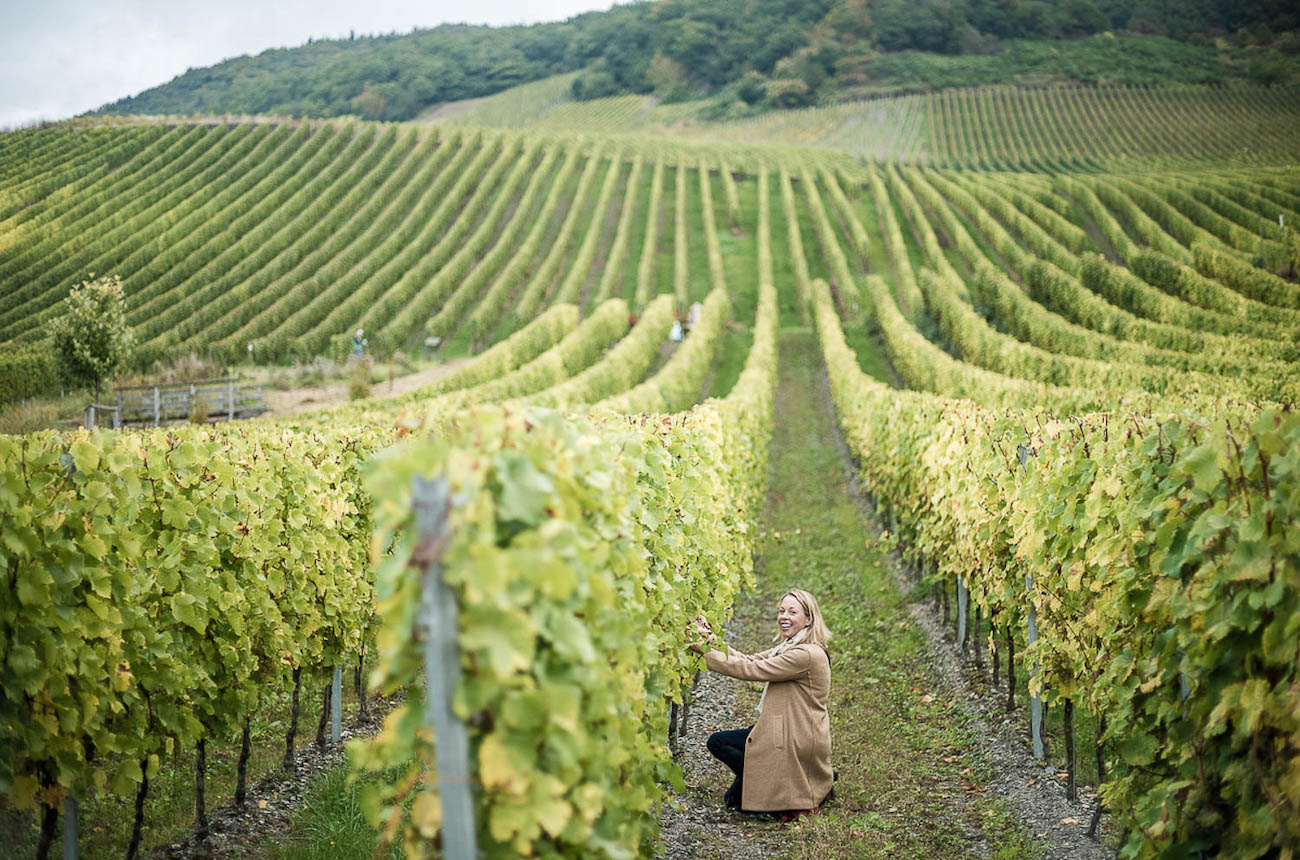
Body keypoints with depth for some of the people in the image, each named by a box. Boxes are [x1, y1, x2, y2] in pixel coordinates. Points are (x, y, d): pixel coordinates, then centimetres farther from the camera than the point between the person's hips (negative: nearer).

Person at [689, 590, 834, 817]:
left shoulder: (807, 655, -22)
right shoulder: (791, 647, 10)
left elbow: (749, 670, -23)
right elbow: (751, 660, 6)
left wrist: (705, 650, -19)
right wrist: (713, 640, -6)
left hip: (798, 744, -10)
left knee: (718, 742, -3)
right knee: (718, 741, 19)